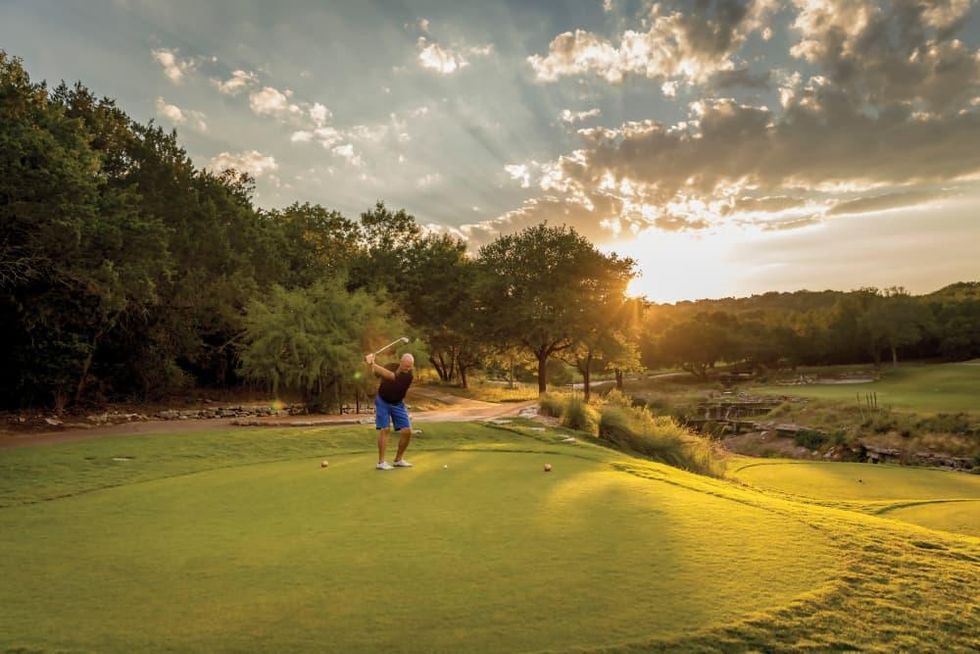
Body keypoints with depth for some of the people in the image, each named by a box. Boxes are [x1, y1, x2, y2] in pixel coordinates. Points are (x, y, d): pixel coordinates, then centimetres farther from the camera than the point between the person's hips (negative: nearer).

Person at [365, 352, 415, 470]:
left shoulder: (408, 376, -22)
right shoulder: (391, 366, -11)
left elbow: (390, 376, -37)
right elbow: (376, 373, 4)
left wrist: (373, 364, -43)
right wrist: (371, 364, -20)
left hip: (398, 404, 1)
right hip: (382, 401, 0)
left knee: (407, 432, -6)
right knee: (384, 429, -14)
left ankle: (399, 460, 12)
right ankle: (381, 462, -9)